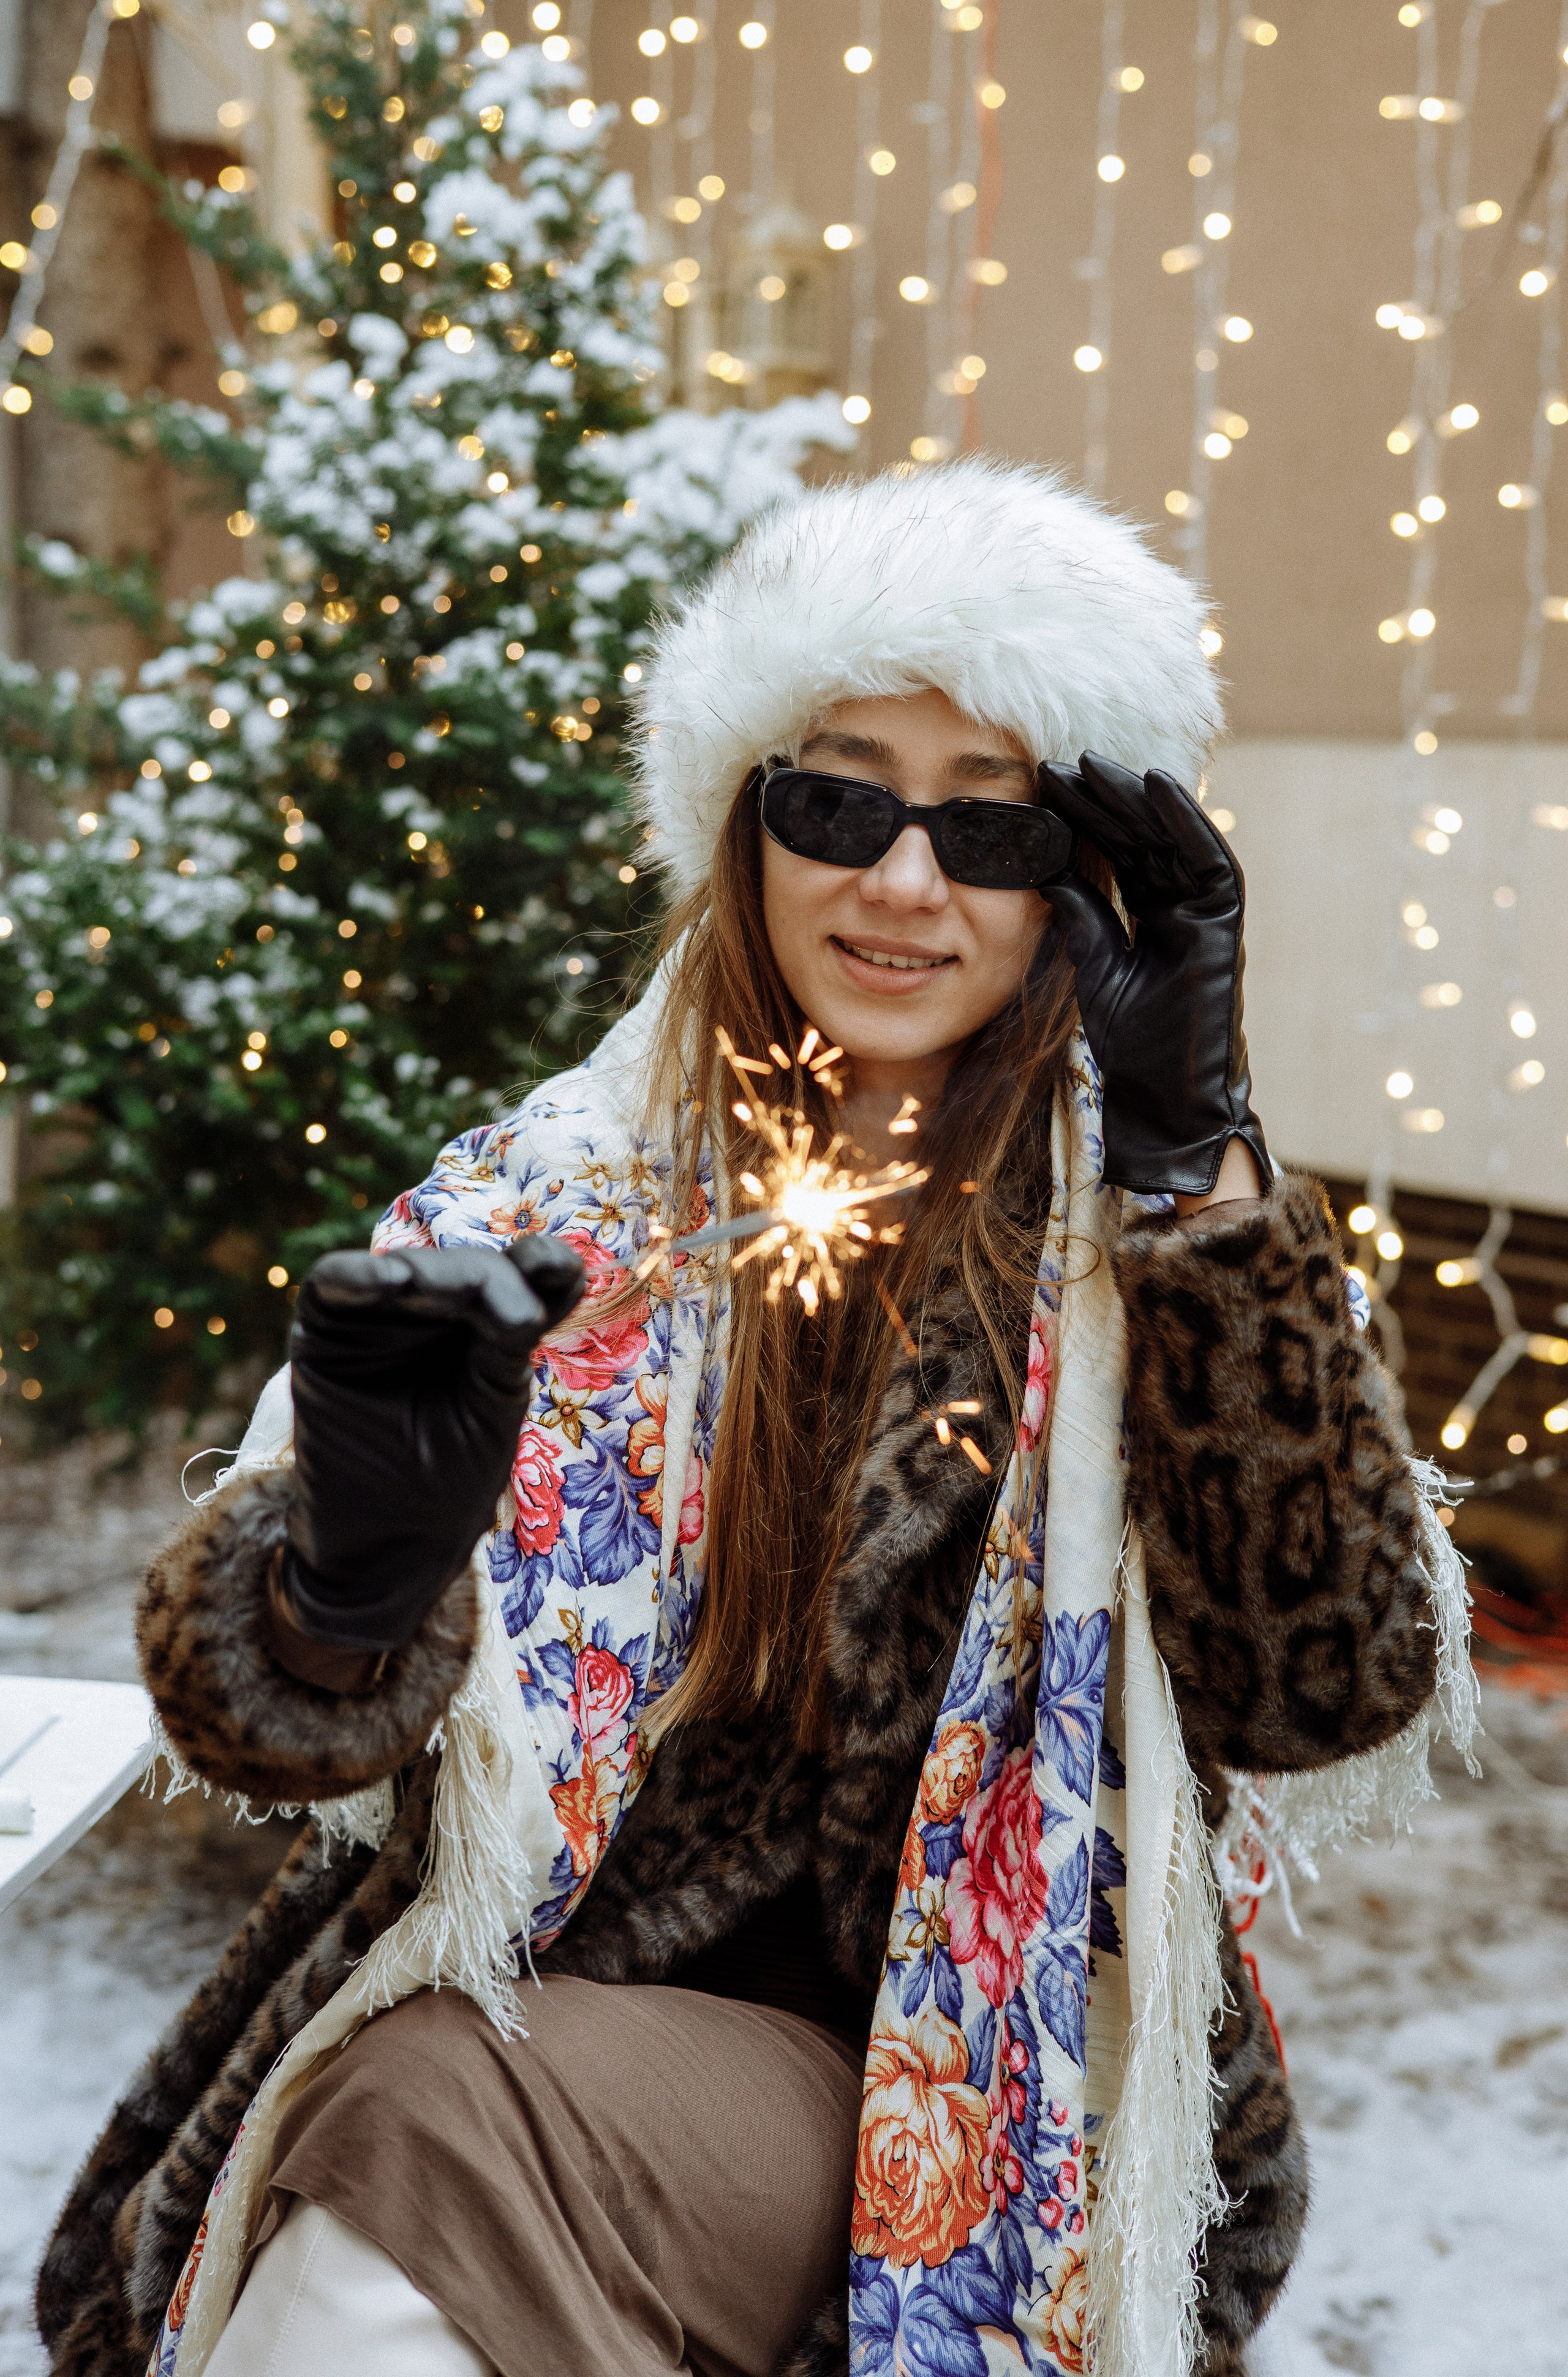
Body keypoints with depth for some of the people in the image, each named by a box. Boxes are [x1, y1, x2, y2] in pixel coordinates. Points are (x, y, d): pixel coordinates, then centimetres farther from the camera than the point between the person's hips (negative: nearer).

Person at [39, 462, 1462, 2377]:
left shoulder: (1142, 1238, -1)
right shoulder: (565, 1193, 0)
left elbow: (1326, 1690, -15)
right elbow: (255, 1714, -7)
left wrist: (1196, 1168, -20)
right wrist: (350, 1575, -31)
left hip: (938, 2095, -2)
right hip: (512, 1988, 2)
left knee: (429, 2132, -27)